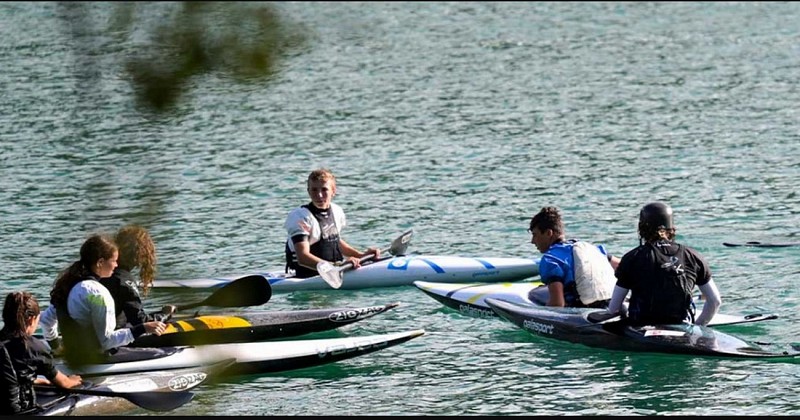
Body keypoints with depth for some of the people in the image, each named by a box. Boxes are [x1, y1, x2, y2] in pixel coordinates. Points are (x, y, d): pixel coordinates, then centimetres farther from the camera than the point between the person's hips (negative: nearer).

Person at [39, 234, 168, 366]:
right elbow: (106, 340, -23)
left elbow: (46, 319, 15)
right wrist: (143, 329, -25)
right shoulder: (97, 292, -24)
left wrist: (53, 343, 32)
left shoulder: (68, 284, 4)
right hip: (94, 360, -10)